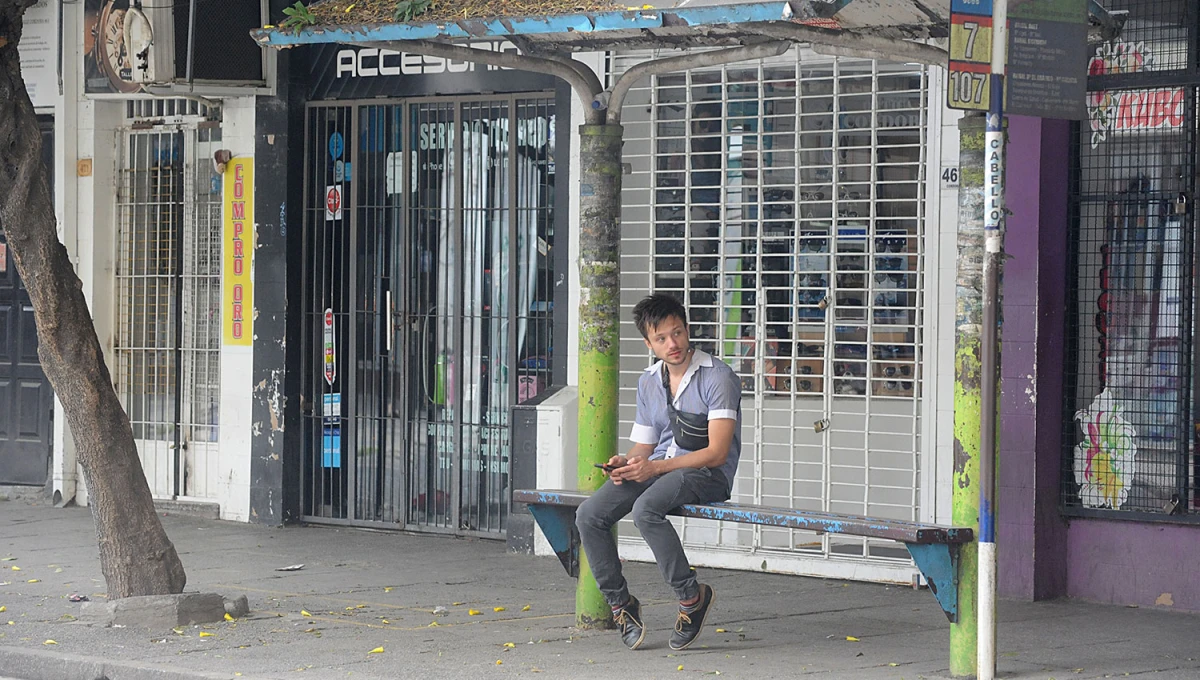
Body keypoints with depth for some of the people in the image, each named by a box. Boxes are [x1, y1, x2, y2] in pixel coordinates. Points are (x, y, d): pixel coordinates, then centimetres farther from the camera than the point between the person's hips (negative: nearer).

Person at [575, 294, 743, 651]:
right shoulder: (648, 382, 14)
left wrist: (655, 467, -21)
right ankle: (620, 602, -4)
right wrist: (626, 463, -8)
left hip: (707, 474, -6)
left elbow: (717, 452, -15)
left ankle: (692, 595, -19)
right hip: (656, 469, 7)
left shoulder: (718, 377, -9)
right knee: (588, 515, -17)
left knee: (645, 509, -36)